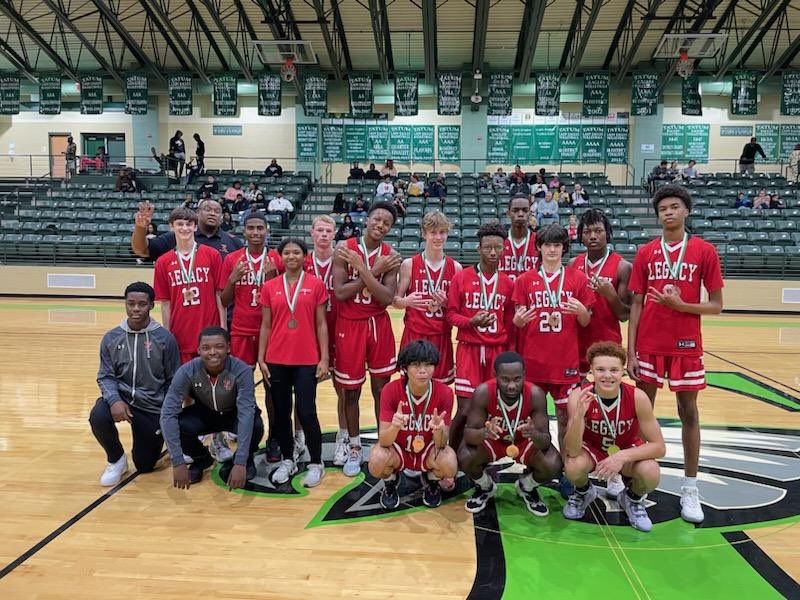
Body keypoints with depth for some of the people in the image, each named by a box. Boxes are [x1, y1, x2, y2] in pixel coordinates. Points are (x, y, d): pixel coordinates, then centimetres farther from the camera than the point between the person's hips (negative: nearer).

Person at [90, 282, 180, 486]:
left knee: (144, 466, 4)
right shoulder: (111, 338, -4)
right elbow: (105, 376, -3)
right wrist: (114, 400, -24)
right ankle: (116, 460, -1)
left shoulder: (165, 338, -9)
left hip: (153, 407, -1)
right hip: (121, 397, 1)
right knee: (98, 417, -33)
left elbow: (173, 380, -3)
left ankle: (157, 438, 41)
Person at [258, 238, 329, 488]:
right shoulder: (270, 287, 5)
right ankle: (288, 460, 28)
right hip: (276, 360, 3)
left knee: (306, 412, -2)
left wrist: (324, 359, -4)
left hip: (307, 360, -2)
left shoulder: (316, 285, -1)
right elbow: (265, 326, 8)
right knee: (281, 413, 11)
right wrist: (261, 359, 3)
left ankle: (316, 463, 16)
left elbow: (321, 324, 0)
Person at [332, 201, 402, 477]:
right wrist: (375, 271, -19)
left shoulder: (391, 256, -5)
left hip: (379, 325, 2)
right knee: (351, 390, 9)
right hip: (349, 326, -1)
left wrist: (362, 268, -24)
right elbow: (340, 292, -18)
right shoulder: (345, 247, -10)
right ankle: (354, 449, 27)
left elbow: (387, 298, -17)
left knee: (381, 387, 11)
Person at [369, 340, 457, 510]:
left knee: (449, 466, -31)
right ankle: (390, 483, 7)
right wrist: (394, 427, -47)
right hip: (398, 448, 0)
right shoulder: (390, 390, -23)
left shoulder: (444, 392, -22)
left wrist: (438, 430, -43)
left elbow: (441, 444, -19)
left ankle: (431, 480, 8)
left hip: (428, 449, 1)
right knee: (377, 463, -32)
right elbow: (383, 441, -24)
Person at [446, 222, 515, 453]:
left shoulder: (508, 284, 7)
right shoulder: (461, 277, -1)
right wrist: (471, 321, -17)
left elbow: (510, 325, 11)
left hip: (498, 351, 3)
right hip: (469, 350, -2)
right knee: (465, 410, -5)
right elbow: (450, 313, 1)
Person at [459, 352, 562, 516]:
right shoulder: (483, 393, -29)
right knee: (465, 458, -28)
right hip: (491, 443, 0)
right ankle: (485, 488, 8)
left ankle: (526, 488, 12)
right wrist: (484, 432, -51)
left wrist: (534, 434, -51)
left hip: (524, 444, 1)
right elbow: (468, 433, -28)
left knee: (553, 466, -25)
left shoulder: (535, 395, -28)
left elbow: (546, 440, -26)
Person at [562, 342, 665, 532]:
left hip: (627, 450, 1)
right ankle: (583, 492, 7)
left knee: (651, 474, -30)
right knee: (573, 467, -32)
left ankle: (632, 498, 8)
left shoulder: (637, 397, -26)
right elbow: (573, 451, -33)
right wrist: (579, 415, -50)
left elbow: (659, 447, -19)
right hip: (591, 448, 0)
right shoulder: (579, 397, -28)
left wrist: (623, 456, -35)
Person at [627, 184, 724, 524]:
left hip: (686, 346, -1)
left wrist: (680, 305, -18)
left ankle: (690, 489, 17)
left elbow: (716, 306, 0)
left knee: (689, 413, 6)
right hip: (648, 346, 2)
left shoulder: (704, 251, -1)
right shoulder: (645, 253, 4)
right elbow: (636, 305, 4)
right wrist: (630, 352, -1)